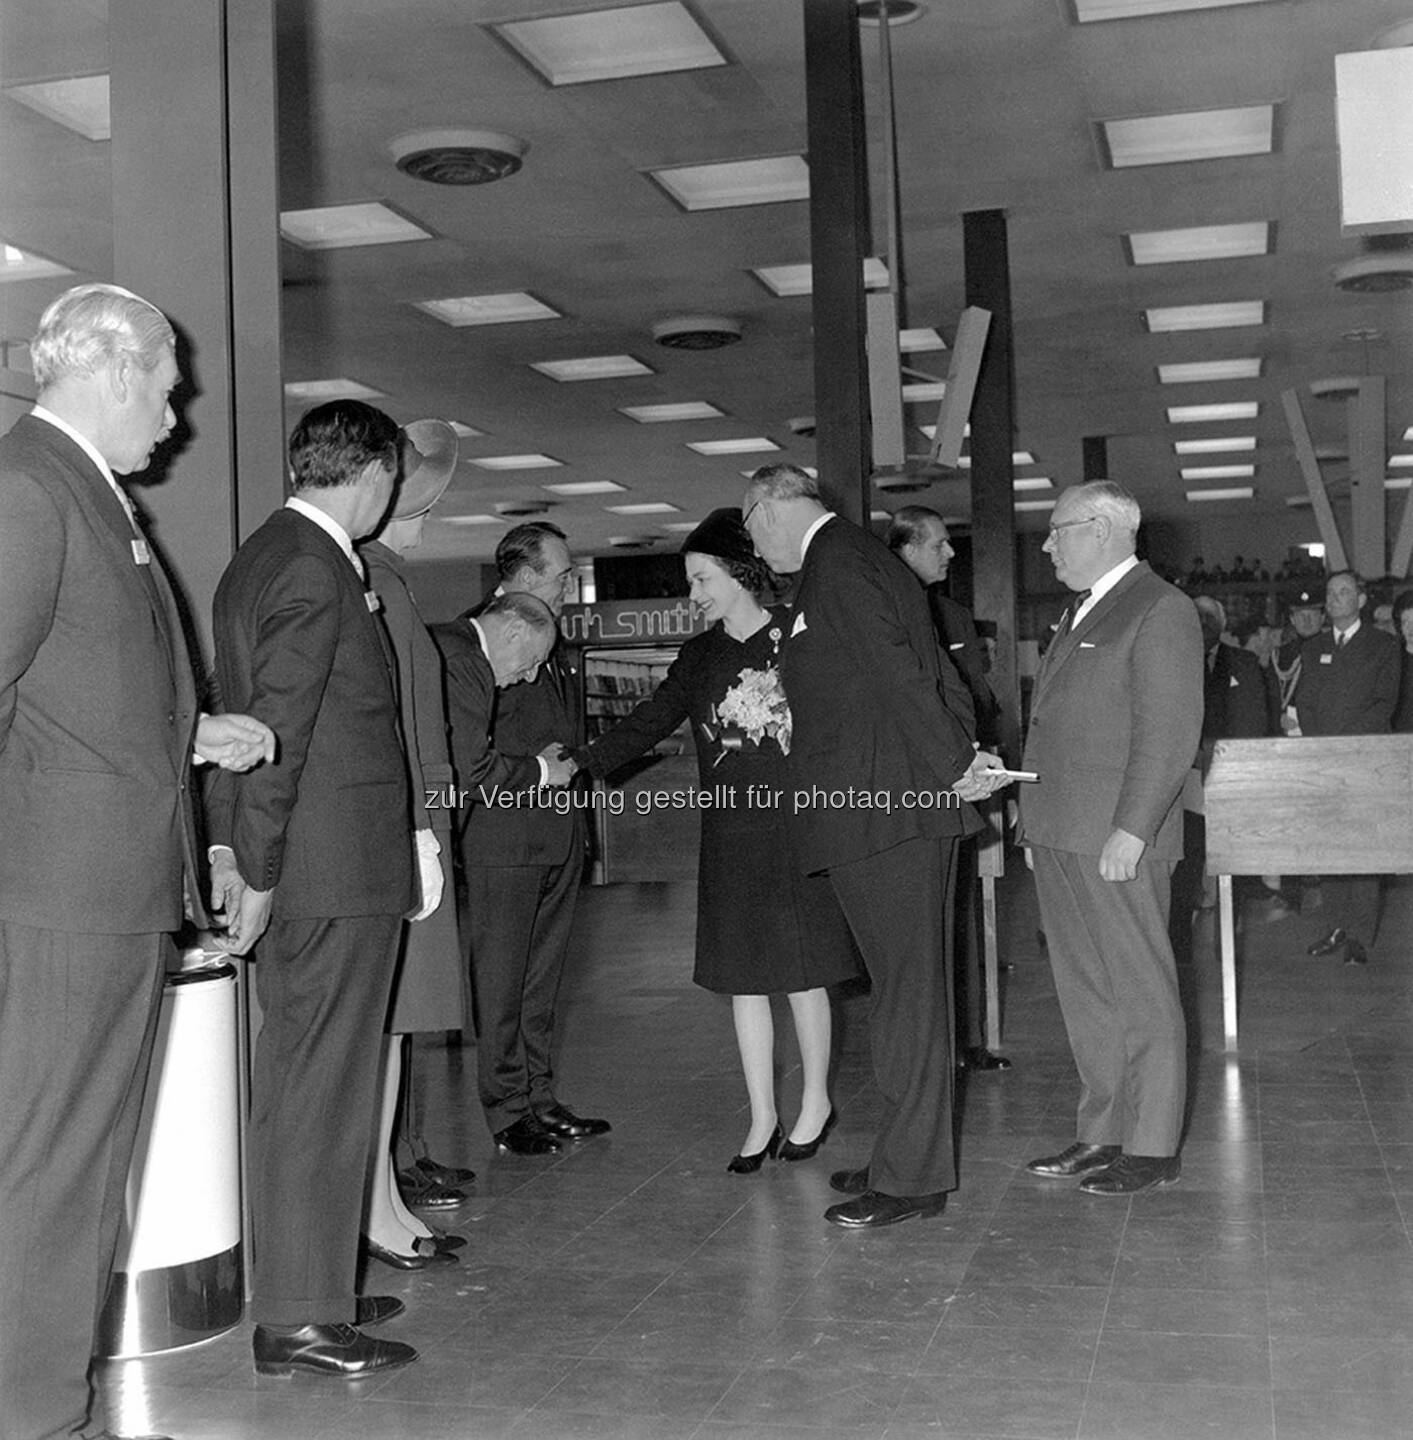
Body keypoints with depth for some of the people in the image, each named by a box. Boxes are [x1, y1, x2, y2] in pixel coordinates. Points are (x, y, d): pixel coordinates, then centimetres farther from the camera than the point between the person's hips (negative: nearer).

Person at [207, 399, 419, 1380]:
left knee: (300, 1084, 16)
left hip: (298, 869, 10)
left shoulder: (260, 558, 16)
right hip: (337, 871, -10)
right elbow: (278, 728, -19)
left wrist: (230, 842, 15)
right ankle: (300, 1320, 6)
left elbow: (241, 716, 16)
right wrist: (258, 871, -16)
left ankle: (308, 1282, 27)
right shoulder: (316, 571, -16)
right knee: (323, 1088, -3)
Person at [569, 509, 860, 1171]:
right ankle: (763, 1118, 17)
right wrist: (579, 765, -4)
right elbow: (648, 722, 6)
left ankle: (816, 1103, 23)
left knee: (802, 975, 3)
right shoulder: (700, 657, 10)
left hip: (799, 829, -4)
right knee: (743, 980, 6)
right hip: (731, 839, 4)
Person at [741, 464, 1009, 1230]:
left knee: (907, 988, -4)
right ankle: (908, 1155, 24)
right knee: (908, 987, 14)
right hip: (903, 808, 10)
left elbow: (899, 673, -18)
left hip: (879, 813, -10)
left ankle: (911, 1176, 3)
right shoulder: (861, 556, 20)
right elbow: (925, 671, 17)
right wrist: (960, 757, 10)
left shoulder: (834, 562, -11)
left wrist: (955, 766, -13)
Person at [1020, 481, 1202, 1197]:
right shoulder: (1081, 612, 21)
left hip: (1117, 839, -9)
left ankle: (1151, 1145, 8)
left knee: (1141, 992, 0)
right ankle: (1101, 1131, 21)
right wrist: (1037, 824, 15)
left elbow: (1170, 732, -15)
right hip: (1060, 837, 9)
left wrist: (1131, 829, -20)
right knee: (1083, 991, 12)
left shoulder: (1162, 610, -8)